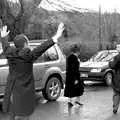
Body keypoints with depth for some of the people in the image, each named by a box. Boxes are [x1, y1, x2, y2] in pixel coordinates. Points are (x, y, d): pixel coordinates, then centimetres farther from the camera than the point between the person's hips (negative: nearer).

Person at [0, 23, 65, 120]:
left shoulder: (10, 53, 0)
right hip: (23, 93, -7)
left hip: (11, 92, 7)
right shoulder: (28, 55, -18)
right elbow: (42, 48, -29)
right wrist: (55, 38, -35)